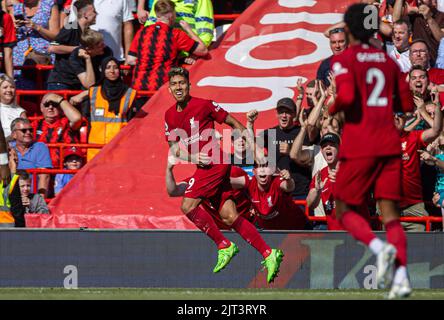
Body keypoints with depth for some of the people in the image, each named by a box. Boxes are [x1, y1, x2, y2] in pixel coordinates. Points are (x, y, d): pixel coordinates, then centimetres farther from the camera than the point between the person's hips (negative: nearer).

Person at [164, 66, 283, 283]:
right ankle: (268, 253, 2)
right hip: (204, 166, 7)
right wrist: (192, 157, -5)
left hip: (214, 163, -7)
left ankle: (224, 246, -5)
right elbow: (173, 148, 14)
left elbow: (234, 123, 0)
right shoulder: (170, 115, 13)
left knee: (188, 206, -16)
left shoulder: (203, 105, -6)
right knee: (229, 215, 1)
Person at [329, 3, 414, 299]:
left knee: (345, 210, 8)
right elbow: (407, 105, 15)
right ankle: (402, 275, -15)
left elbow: (345, 96, -20)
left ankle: (380, 247, -20)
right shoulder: (389, 61, 12)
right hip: (389, 144, 4)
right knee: (391, 213, 2)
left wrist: (330, 108, 0)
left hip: (358, 146, -4)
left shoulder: (343, 61, -4)